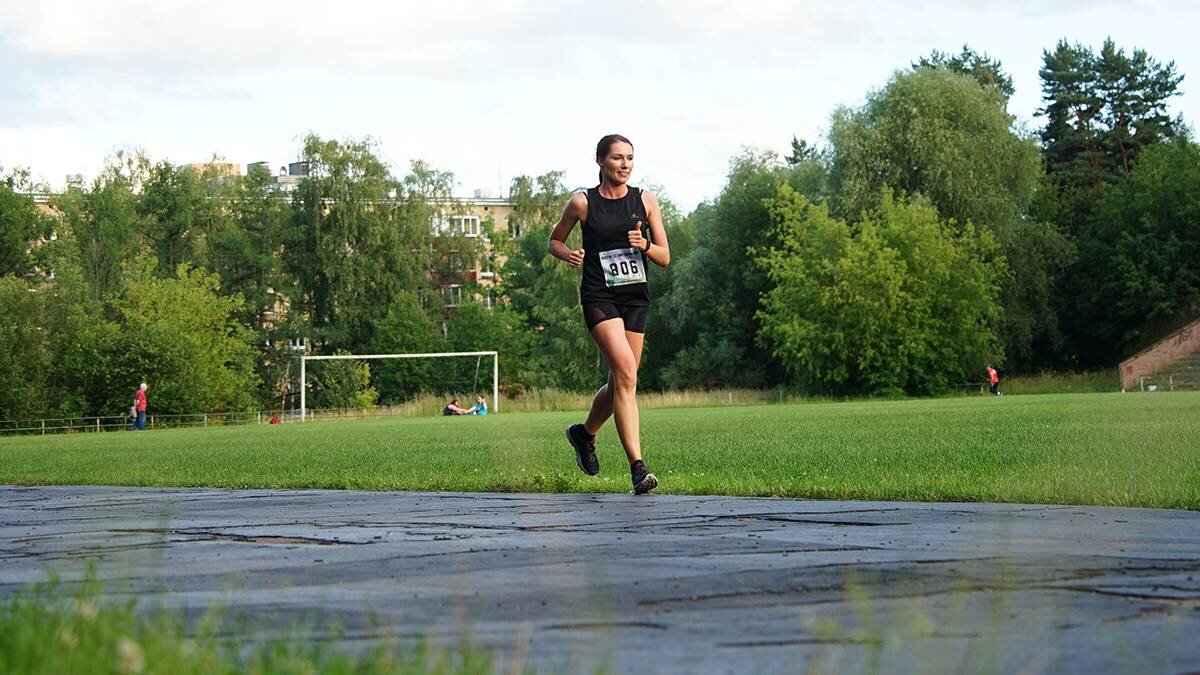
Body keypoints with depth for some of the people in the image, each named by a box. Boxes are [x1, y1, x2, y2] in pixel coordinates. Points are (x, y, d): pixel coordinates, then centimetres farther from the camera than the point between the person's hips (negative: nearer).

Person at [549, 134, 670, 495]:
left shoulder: (645, 200, 7)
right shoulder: (582, 203, 0)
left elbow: (665, 258, 8)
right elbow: (554, 240, 14)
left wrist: (644, 245, -13)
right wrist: (568, 254, -8)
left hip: (636, 296, 4)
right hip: (599, 296, -4)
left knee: (620, 383, 8)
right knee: (625, 372, -21)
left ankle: (585, 433, 39)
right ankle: (637, 466, -25)